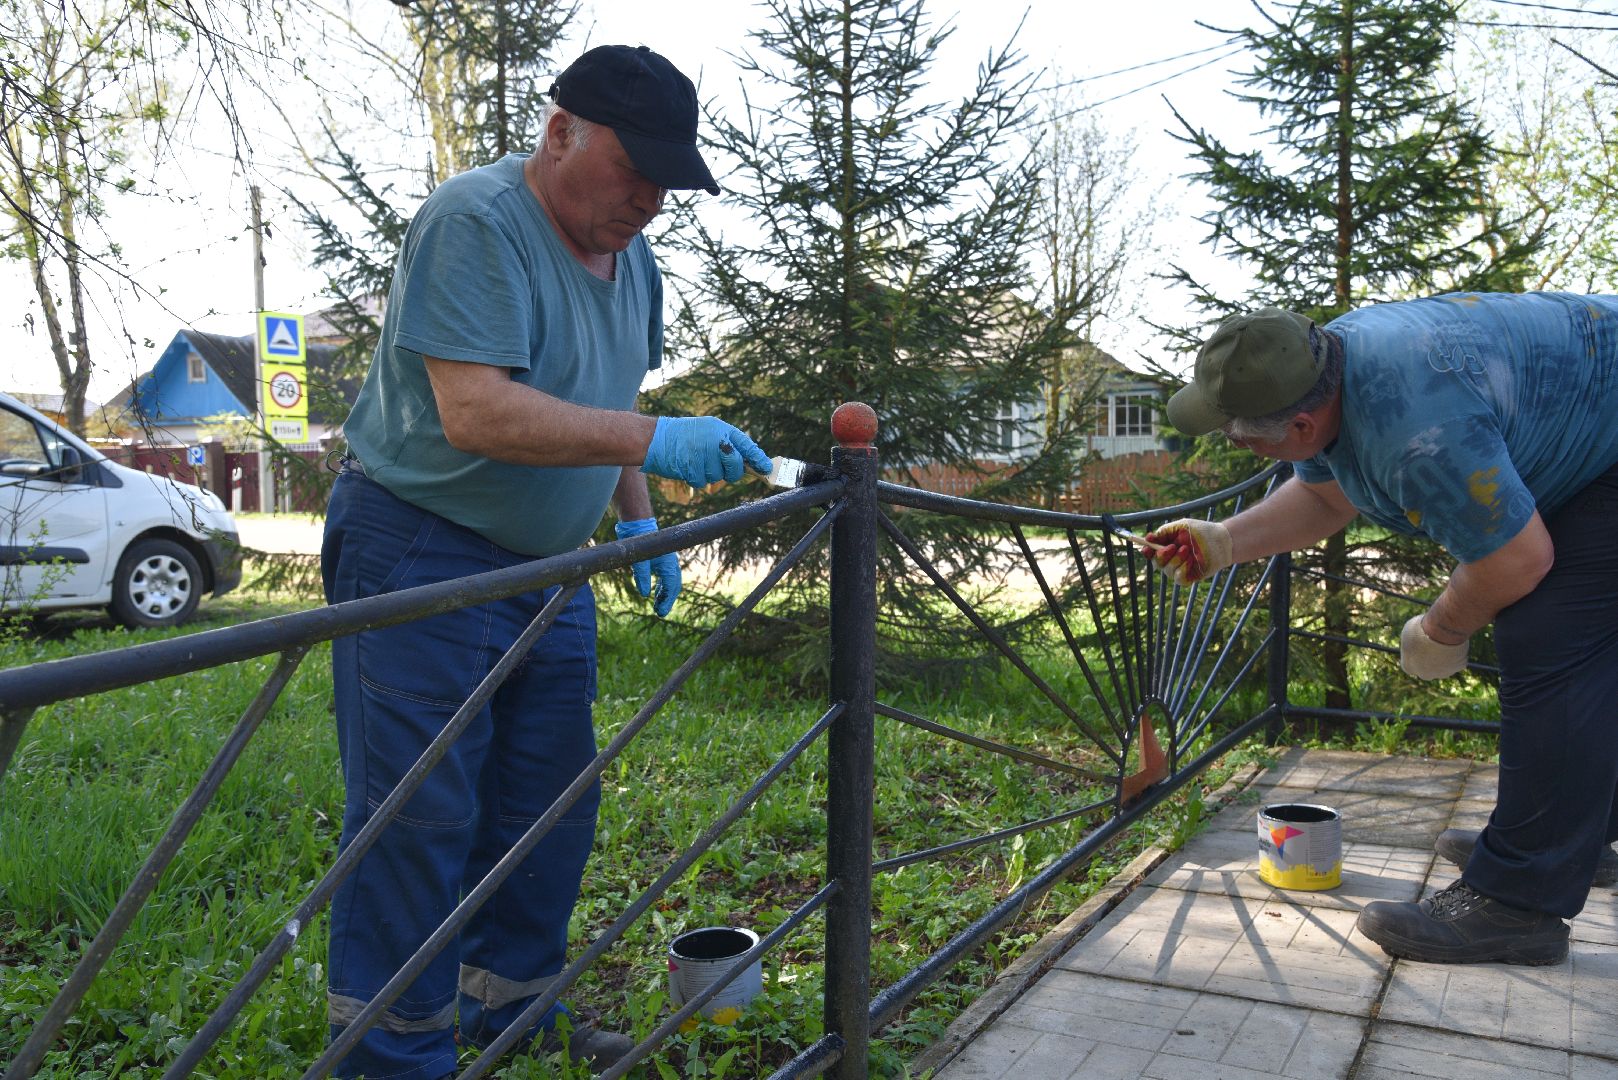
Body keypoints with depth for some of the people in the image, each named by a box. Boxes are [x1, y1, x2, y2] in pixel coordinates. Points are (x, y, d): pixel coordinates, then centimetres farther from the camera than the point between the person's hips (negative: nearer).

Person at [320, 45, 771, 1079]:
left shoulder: (631, 253, 9)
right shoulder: (475, 221, -19)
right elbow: (475, 413, -30)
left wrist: (639, 523, 10)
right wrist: (650, 440, -35)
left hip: (547, 566, 9)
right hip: (419, 553, -8)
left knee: (550, 801, 13)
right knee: (419, 818, -5)